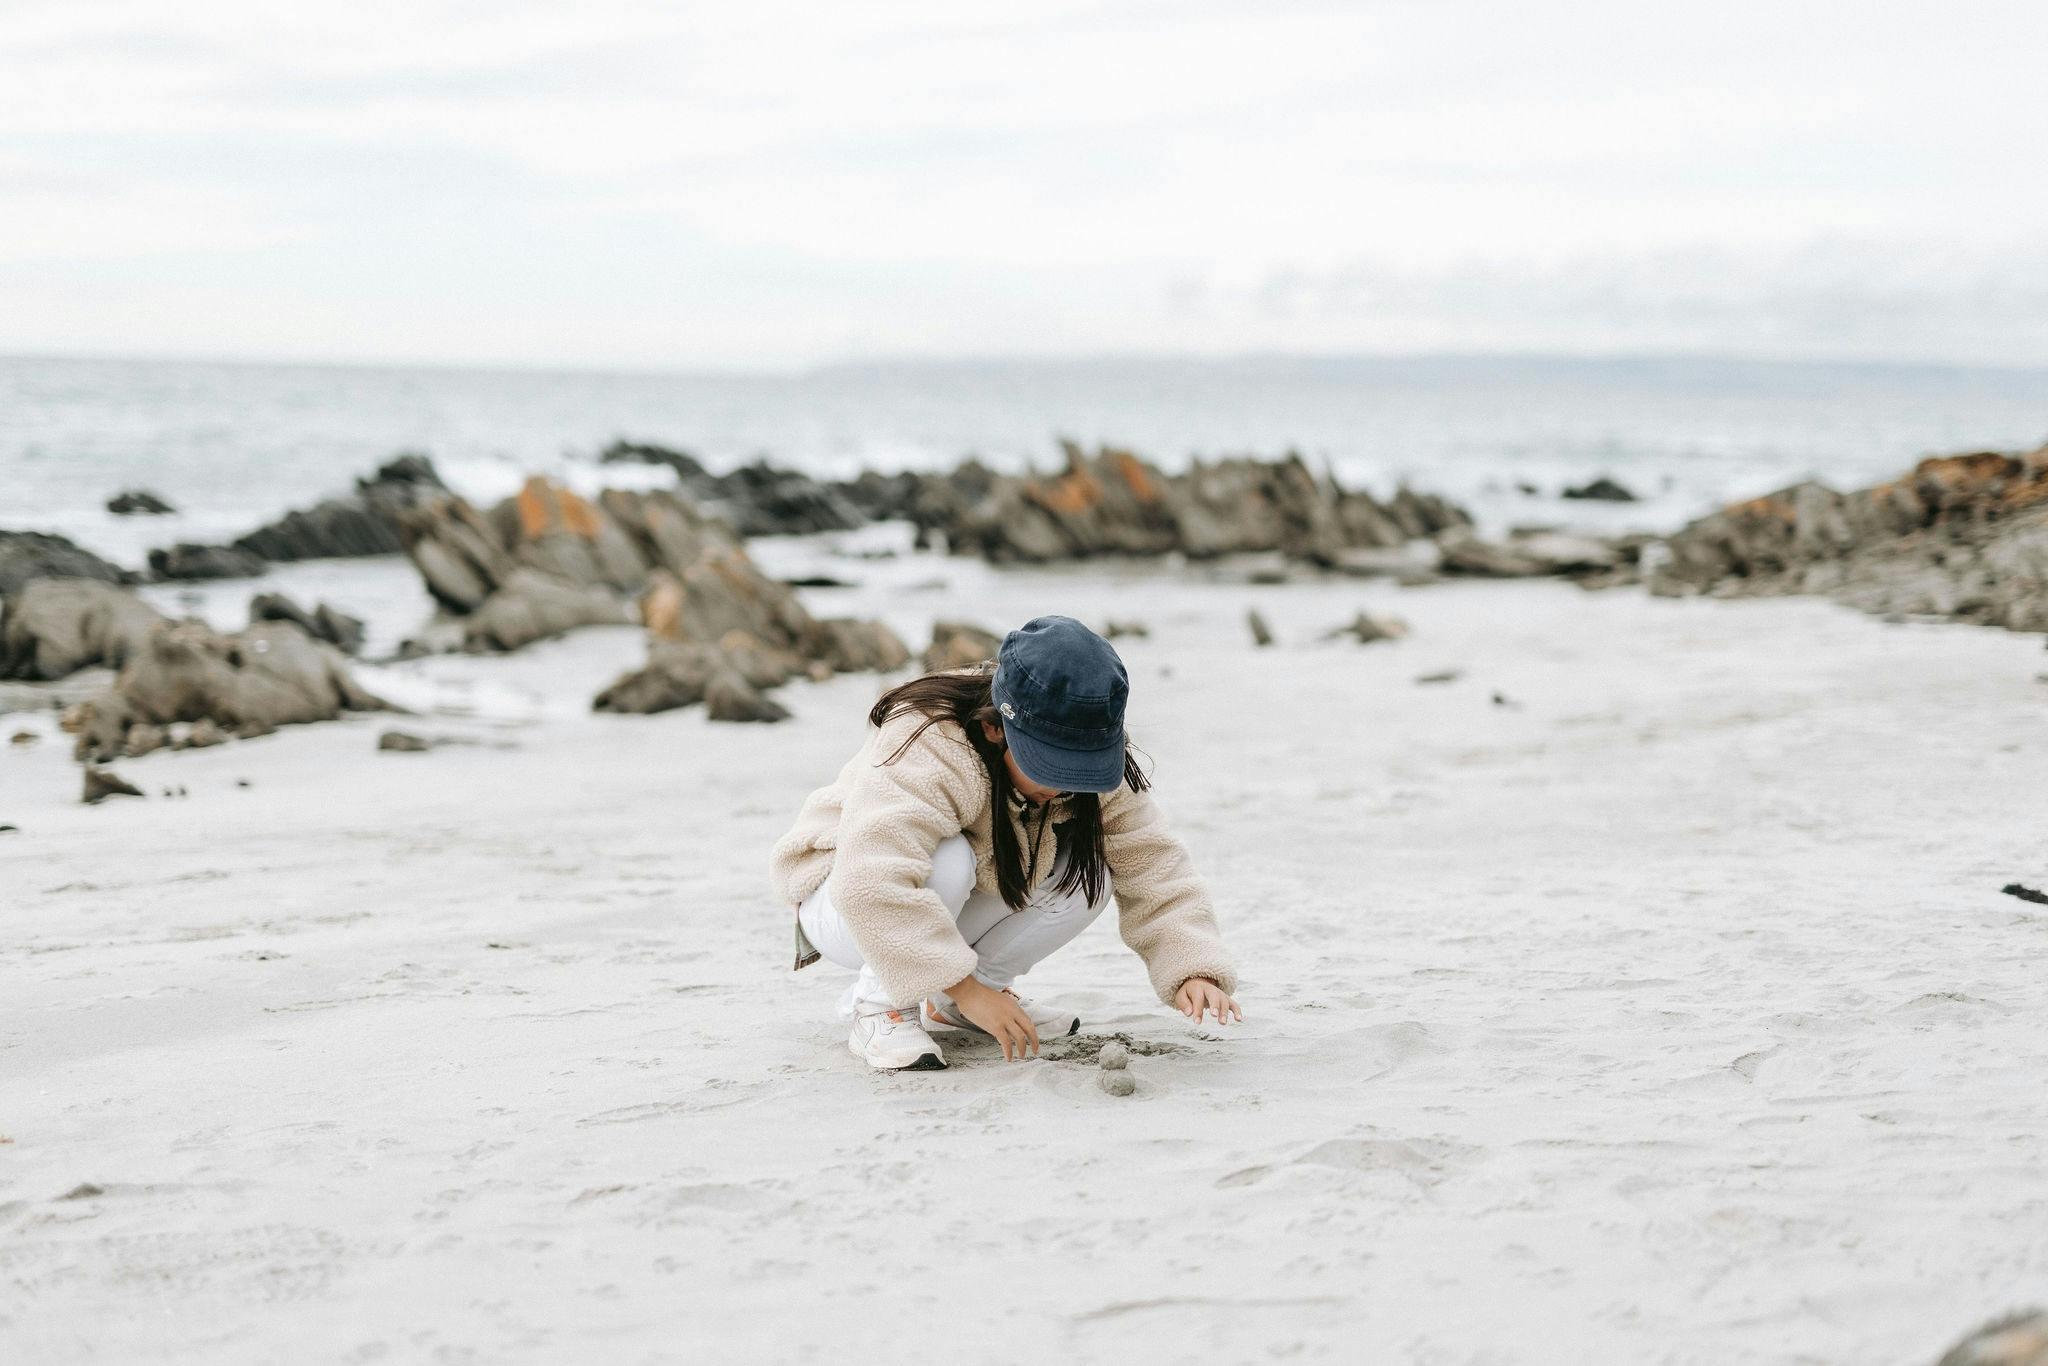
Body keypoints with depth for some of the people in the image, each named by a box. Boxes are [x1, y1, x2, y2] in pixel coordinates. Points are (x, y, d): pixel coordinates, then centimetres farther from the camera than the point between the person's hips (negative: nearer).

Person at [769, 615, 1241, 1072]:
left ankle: (948, 1005, -2)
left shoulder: (1096, 767, -16)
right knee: (948, 861, -37)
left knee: (1089, 873, -18)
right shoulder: (928, 752, -36)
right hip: (844, 902, -6)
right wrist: (964, 987, -45)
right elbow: (872, 882, -46)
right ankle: (880, 1005, -15)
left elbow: (1153, 865, -15)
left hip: (953, 912, 6)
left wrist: (1193, 969, -32)